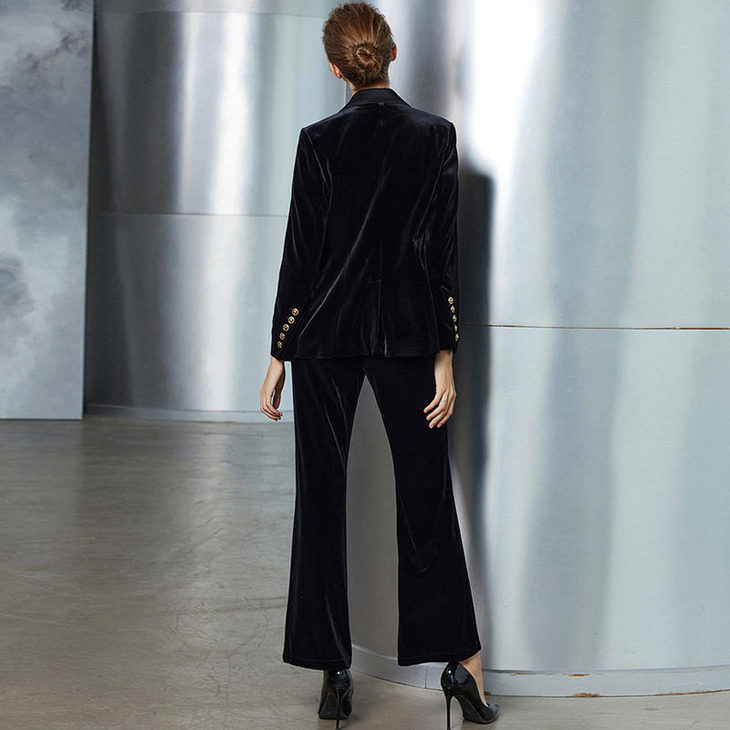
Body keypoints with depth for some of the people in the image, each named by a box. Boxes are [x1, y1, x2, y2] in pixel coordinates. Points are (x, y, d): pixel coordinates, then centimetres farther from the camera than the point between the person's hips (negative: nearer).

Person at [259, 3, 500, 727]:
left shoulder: (319, 142, -5)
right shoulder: (436, 136, -1)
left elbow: (301, 255, -4)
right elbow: (442, 253, -3)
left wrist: (279, 355, 2)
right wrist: (444, 357, 0)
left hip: (327, 335, -1)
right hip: (409, 334, 1)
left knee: (322, 498, 7)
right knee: (425, 495, 8)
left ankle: (334, 671, 9)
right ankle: (460, 660, 7)